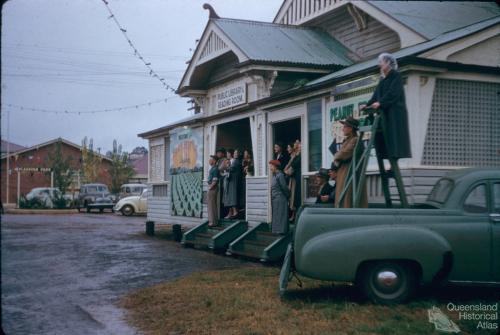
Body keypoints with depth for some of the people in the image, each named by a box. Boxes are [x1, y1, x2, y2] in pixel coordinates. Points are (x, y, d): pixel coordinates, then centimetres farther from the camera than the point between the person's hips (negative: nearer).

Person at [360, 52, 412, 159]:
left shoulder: (396, 76, -4)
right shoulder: (383, 79, 19)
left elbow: (392, 93, -16)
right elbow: (376, 94, 14)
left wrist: (380, 103, -27)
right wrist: (368, 105, 0)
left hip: (394, 113, -8)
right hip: (384, 112, 8)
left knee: (393, 137, -11)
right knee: (381, 138, 1)